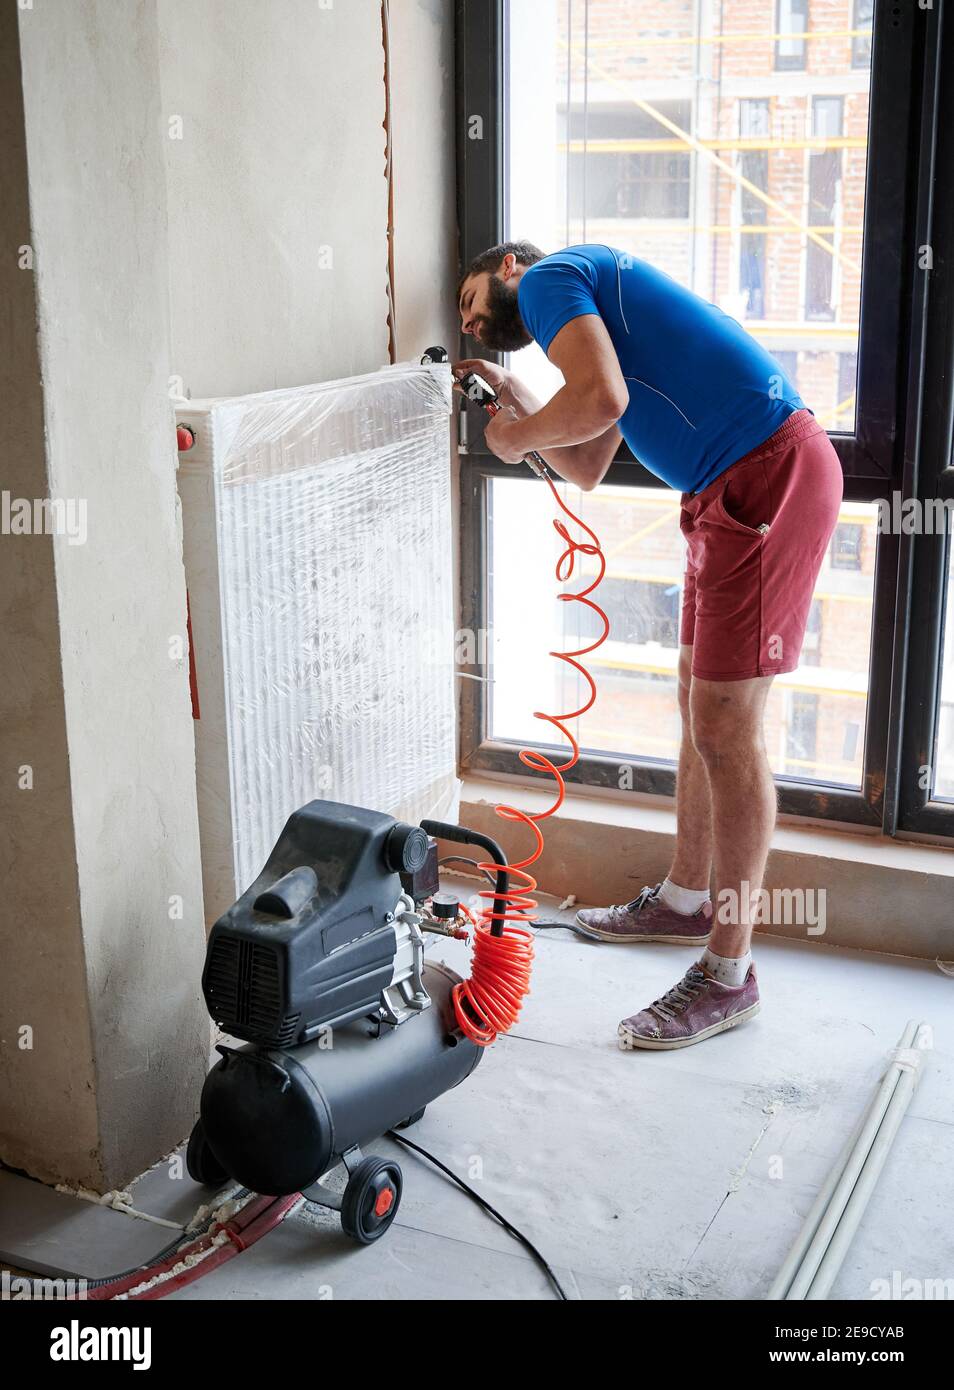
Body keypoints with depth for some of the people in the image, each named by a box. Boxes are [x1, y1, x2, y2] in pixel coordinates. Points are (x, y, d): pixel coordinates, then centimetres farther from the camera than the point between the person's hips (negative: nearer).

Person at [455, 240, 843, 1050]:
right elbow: (587, 470, 27)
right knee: (702, 708, 19)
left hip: (769, 474, -11)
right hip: (731, 489, 11)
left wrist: (515, 437, -4)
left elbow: (599, 401, -22)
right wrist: (518, 402, 20)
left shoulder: (548, 277, -2)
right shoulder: (591, 311, 27)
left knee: (726, 730, -7)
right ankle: (686, 902, 35)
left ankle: (729, 976, 2)